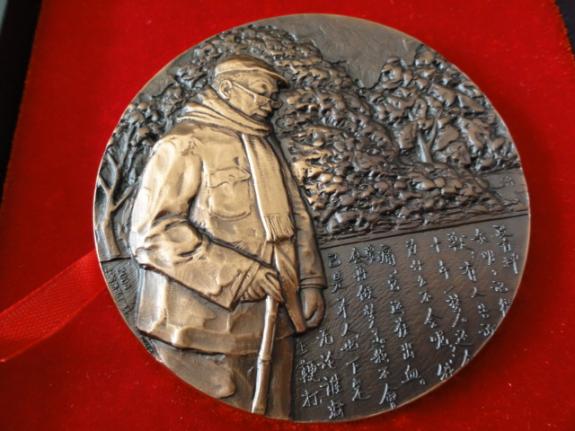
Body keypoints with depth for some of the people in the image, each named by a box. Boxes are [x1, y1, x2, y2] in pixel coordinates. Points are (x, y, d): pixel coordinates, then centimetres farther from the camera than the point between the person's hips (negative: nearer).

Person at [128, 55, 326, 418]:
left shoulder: (267, 148, 17)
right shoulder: (184, 145, -6)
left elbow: (297, 218, 18)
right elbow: (152, 231, -15)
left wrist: (309, 281, 7)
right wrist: (238, 273, -18)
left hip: (272, 324, 7)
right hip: (209, 328, -6)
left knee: (272, 417, 18)